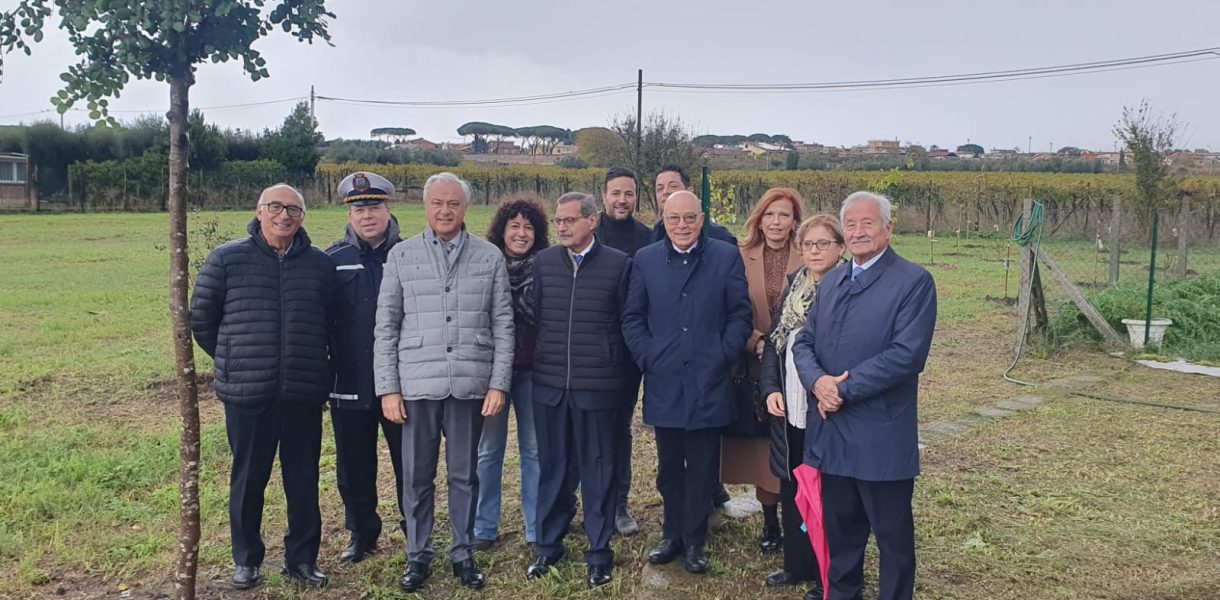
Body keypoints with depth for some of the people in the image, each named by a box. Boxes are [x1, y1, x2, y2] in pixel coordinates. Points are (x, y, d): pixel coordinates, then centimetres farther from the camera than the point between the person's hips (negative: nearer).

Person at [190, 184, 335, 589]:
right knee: (248, 479, 10)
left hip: (305, 393, 2)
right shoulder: (227, 260, -1)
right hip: (247, 393, -1)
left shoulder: (321, 265, 4)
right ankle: (246, 559, 26)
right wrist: (234, 361, 11)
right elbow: (201, 318, 6)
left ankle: (302, 558, 24)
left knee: (303, 479, 9)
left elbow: (332, 323, 15)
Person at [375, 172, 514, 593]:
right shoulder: (401, 256, 4)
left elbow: (502, 325, 3)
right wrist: (387, 388, -1)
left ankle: (463, 553, 26)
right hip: (417, 385, 0)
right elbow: (386, 326, 3)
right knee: (416, 476, 9)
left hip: (470, 385, 0)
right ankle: (417, 555, 24)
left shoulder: (490, 257, 4)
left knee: (464, 475, 11)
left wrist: (499, 383, -2)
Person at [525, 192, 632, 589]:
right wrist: (540, 361, 7)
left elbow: (626, 324, 2)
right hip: (549, 384, 3)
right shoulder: (543, 262, 4)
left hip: (598, 386, -2)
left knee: (597, 471, 7)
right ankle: (548, 546, 27)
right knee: (553, 468, 13)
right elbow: (533, 317, 9)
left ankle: (599, 554, 19)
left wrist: (614, 369, 3)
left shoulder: (619, 264, -4)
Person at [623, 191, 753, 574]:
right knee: (669, 468, 12)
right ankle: (672, 536, 26)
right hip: (664, 383, 2)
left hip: (708, 383, -1)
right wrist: (647, 357, -3)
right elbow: (632, 319, 8)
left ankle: (694, 542, 20)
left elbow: (741, 315, 1)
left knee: (702, 469, 7)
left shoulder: (727, 257, 2)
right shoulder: (646, 259, 6)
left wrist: (722, 357, -6)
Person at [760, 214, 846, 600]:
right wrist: (770, 388, -1)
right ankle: (796, 565, 33)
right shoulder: (793, 287, 8)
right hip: (788, 410, 6)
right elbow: (773, 342, 10)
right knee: (791, 490, 16)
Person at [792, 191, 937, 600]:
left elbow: (907, 354, -18)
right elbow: (804, 341, 11)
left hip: (881, 438, -6)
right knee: (840, 528, 18)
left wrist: (844, 388, -17)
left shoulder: (913, 281, -9)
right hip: (831, 432, 6)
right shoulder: (831, 281, 13)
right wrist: (817, 381, -11)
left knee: (892, 533, 8)